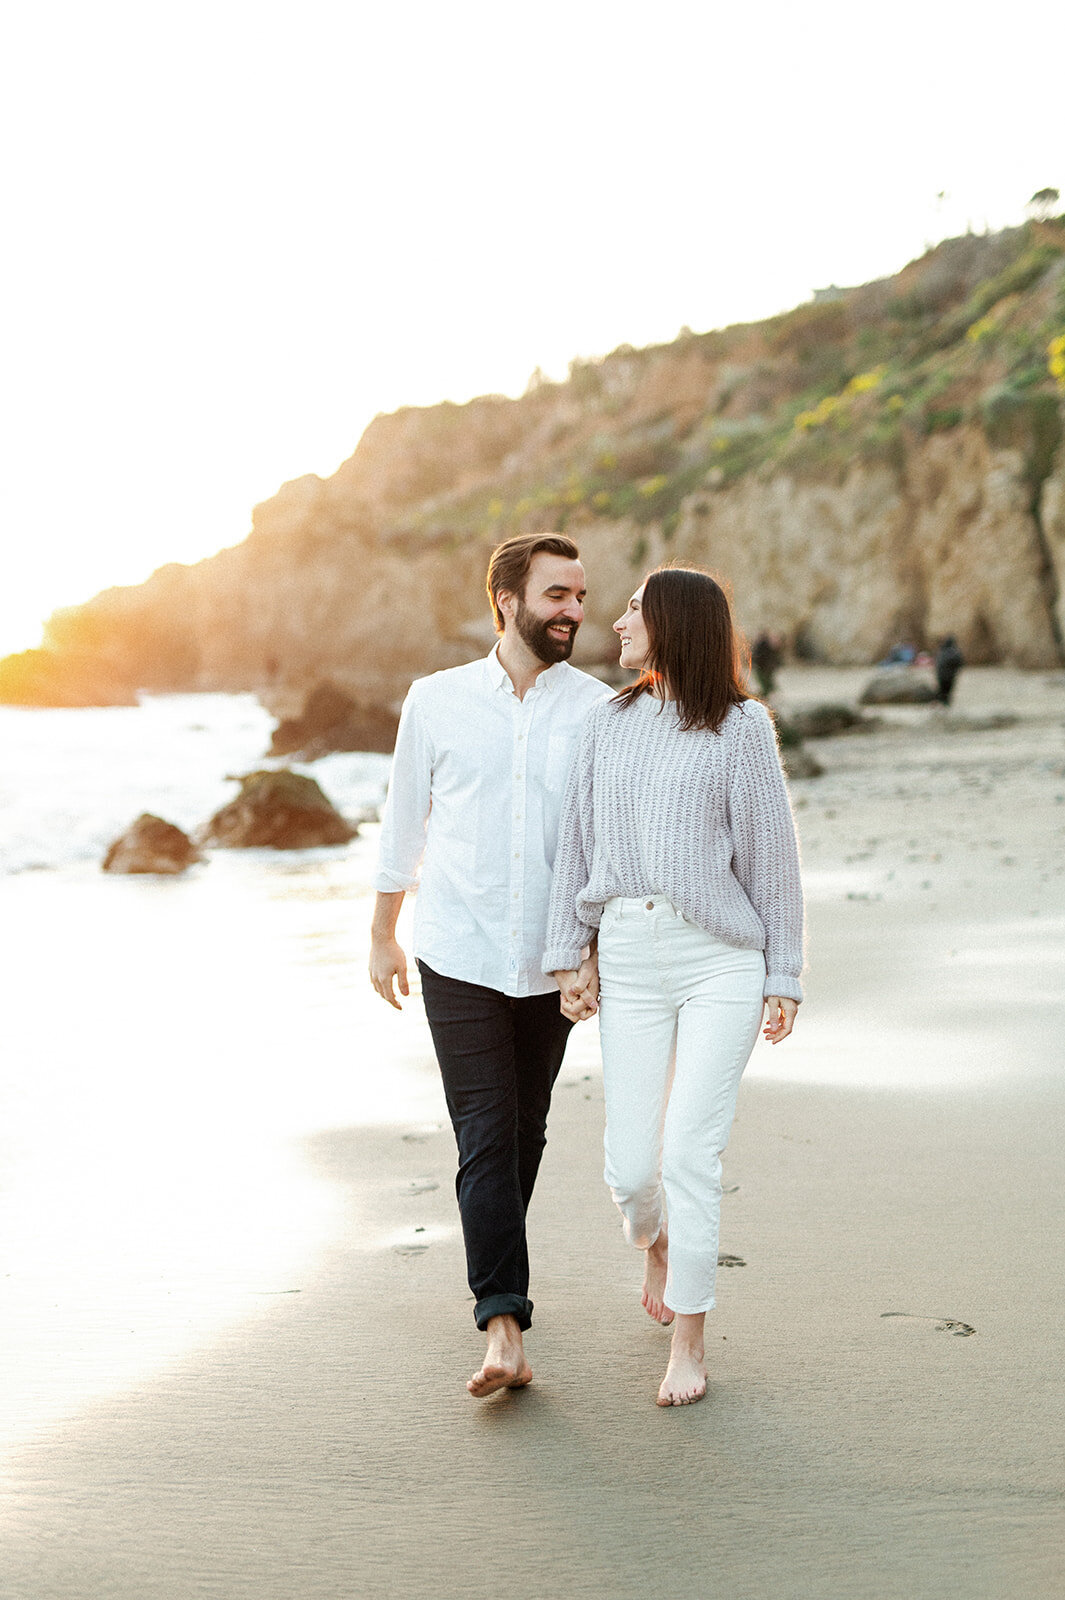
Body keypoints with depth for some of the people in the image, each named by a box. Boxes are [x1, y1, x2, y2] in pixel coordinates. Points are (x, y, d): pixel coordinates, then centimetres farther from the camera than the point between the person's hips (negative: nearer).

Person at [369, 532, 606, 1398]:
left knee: (525, 1133, 14)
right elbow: (405, 822, 10)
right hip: (458, 958, -1)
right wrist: (384, 935, 15)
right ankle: (505, 1331, -11)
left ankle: (499, 1272, 38)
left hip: (550, 964, 2)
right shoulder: (437, 701, -1)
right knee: (485, 1139, -8)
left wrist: (597, 955, -12)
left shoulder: (599, 711, -2)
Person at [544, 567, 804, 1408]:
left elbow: (772, 853, 2)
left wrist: (784, 977, 1)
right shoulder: (610, 720, 11)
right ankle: (657, 1243, 38)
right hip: (628, 956, 3)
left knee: (690, 1156, -7)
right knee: (632, 1164, 2)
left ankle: (688, 1344, 9)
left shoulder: (741, 727, 0)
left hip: (720, 959, -3)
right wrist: (567, 953, 9)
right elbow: (578, 837, 13)